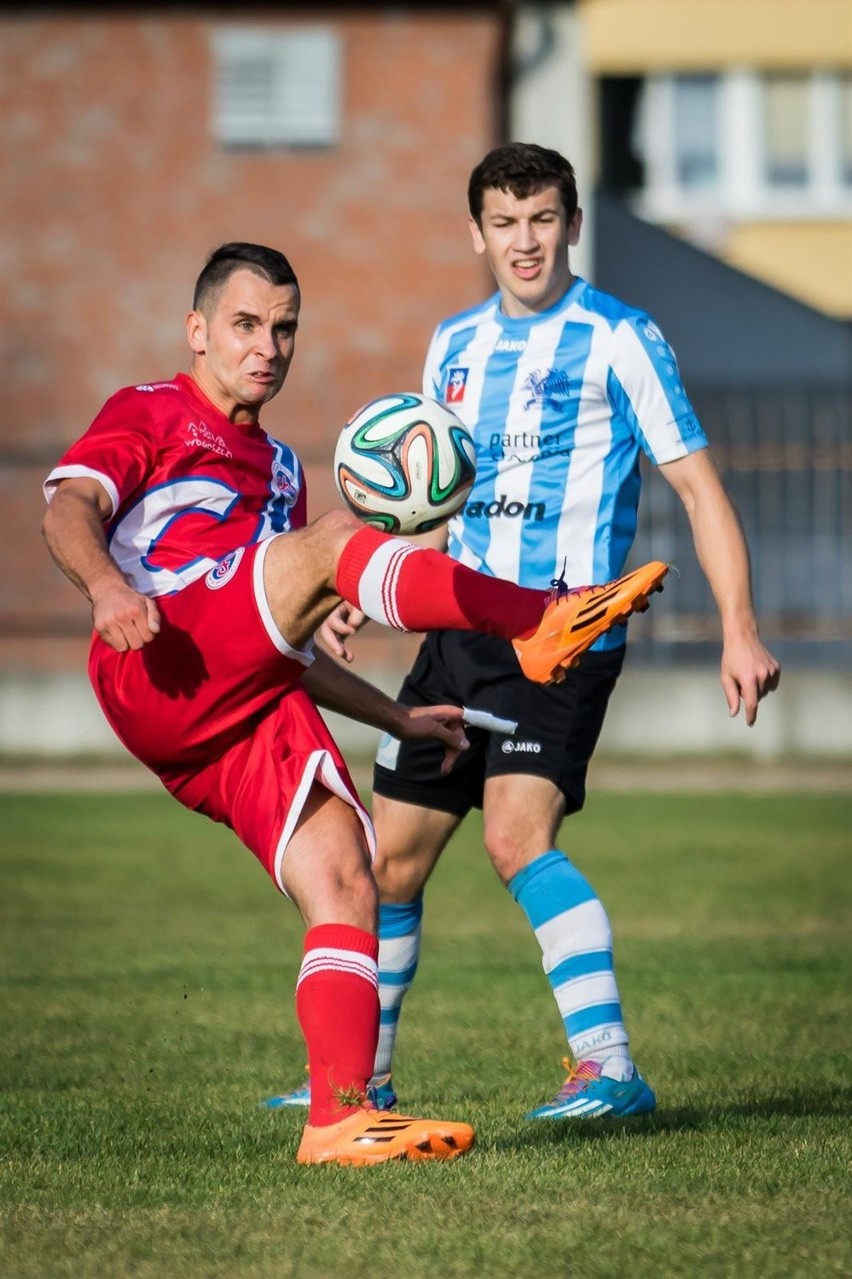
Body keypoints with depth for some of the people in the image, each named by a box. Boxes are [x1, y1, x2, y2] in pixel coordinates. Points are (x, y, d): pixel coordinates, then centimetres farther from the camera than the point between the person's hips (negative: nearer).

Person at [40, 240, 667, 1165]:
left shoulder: (278, 469, 36)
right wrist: (106, 582, -26)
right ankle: (541, 621, -39)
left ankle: (341, 1117, -19)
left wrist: (398, 718, 30)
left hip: (250, 708, 7)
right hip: (163, 677, -7)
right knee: (335, 540, -27)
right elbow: (70, 509, -4)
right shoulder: (148, 414, 16)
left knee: (344, 882, -13)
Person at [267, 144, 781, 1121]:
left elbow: (697, 485, -6)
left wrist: (739, 631, -15)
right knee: (390, 857, 11)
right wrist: (362, 595, 12)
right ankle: (363, 1075, 28)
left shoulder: (618, 340, -5)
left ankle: (610, 1067, -26)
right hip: (461, 633, 7)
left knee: (517, 833, -26)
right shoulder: (454, 345, 13)